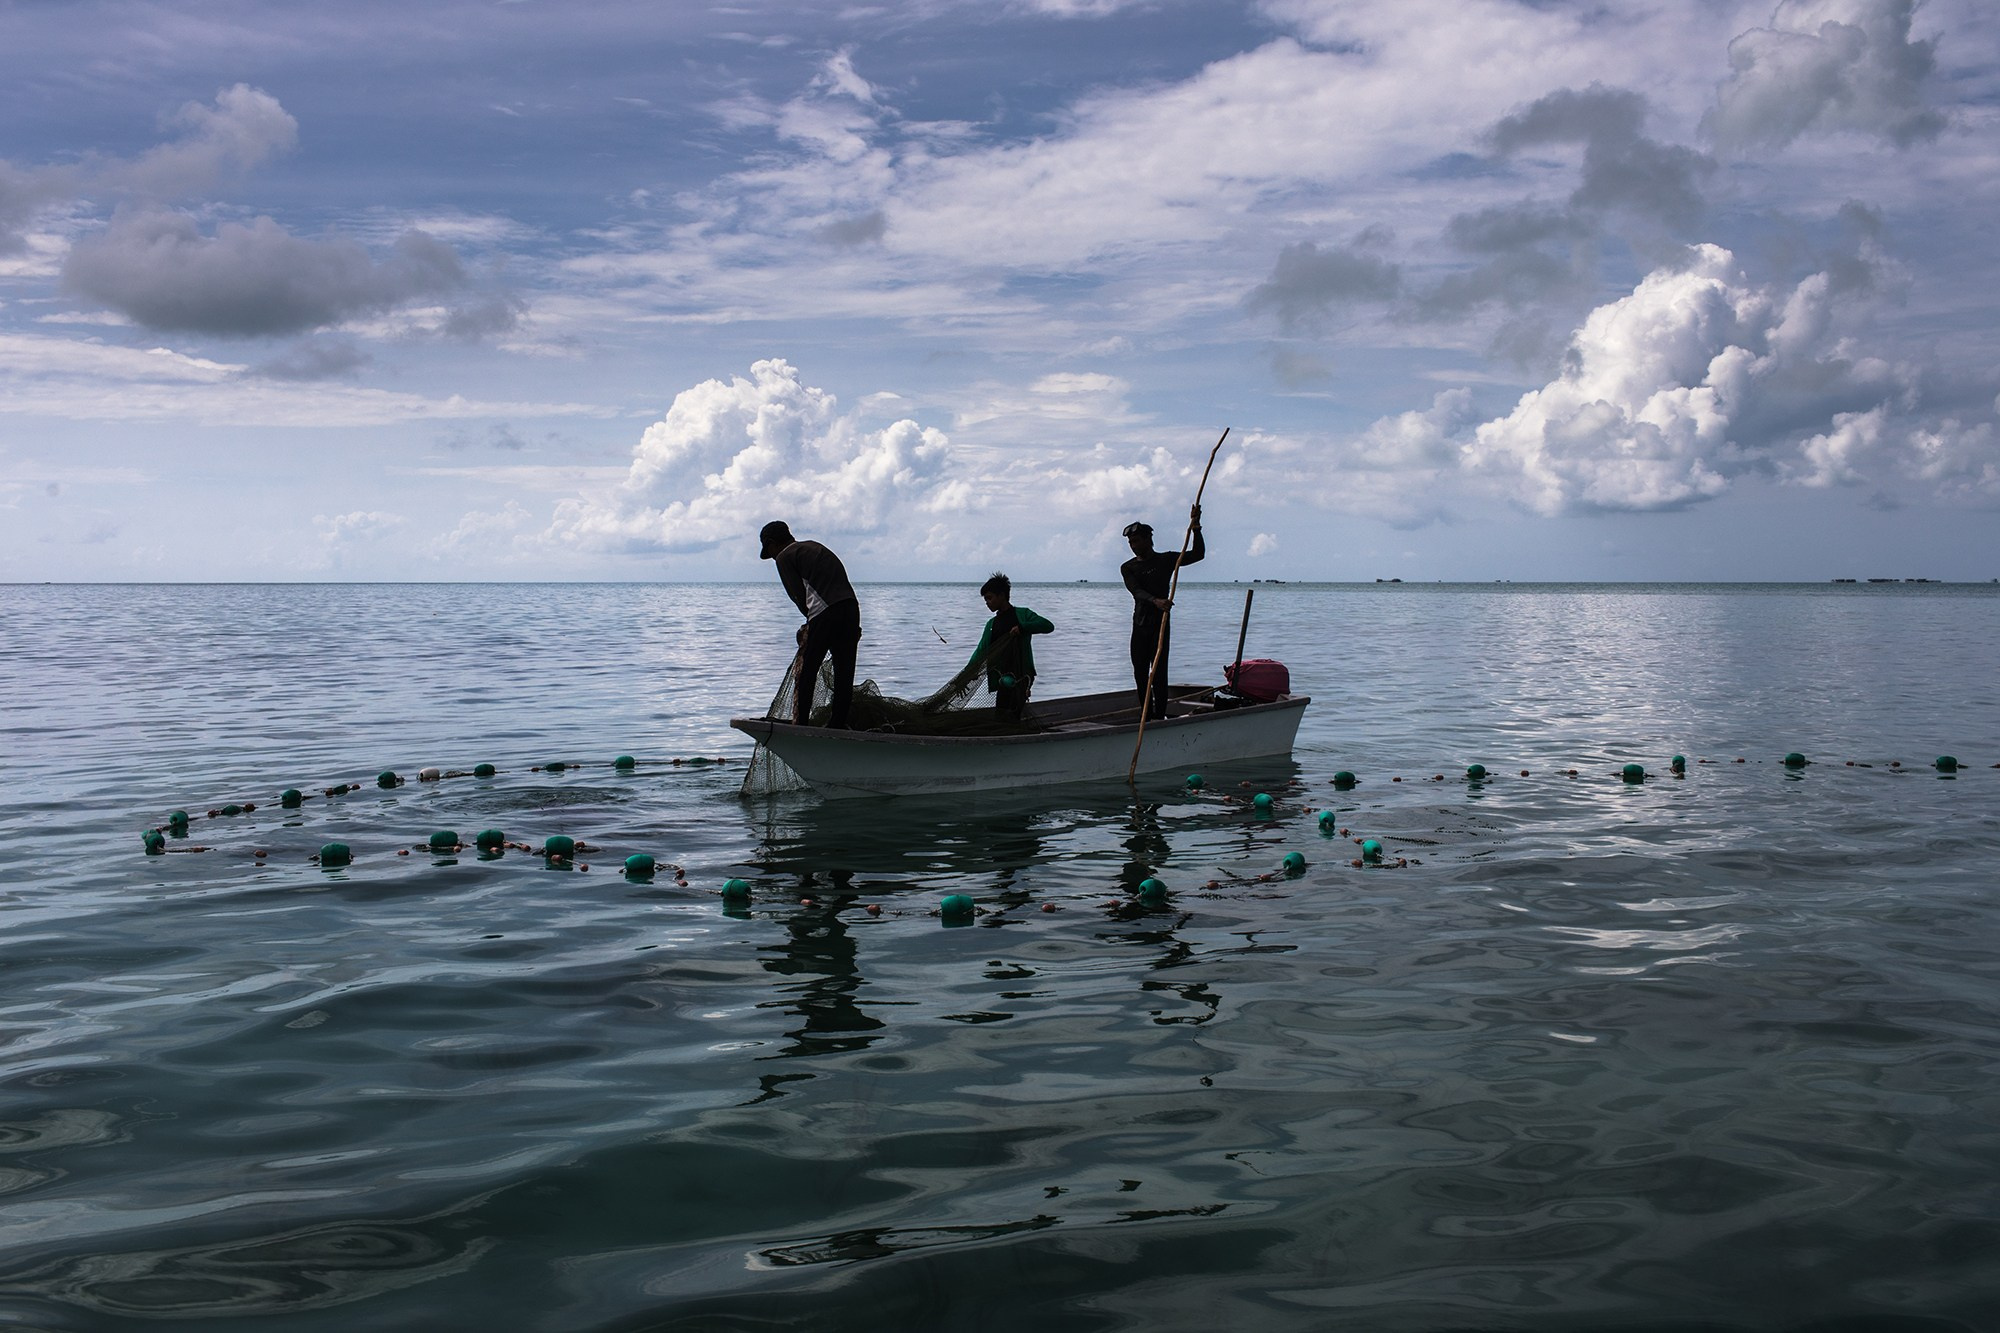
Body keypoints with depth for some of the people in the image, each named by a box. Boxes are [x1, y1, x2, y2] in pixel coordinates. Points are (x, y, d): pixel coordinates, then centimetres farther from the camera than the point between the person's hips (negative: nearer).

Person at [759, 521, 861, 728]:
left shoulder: (784, 557, 8)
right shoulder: (813, 546, 29)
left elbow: (799, 596, 1)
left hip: (824, 613, -7)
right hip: (851, 607, 7)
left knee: (805, 673, 3)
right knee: (844, 674, 10)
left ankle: (800, 725, 4)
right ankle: (838, 724, 14)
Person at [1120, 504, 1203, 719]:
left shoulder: (1166, 560, 3)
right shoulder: (1127, 568, 8)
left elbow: (1197, 554, -3)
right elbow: (1136, 591, -11)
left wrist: (1195, 528, -16)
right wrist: (1155, 601, -30)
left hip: (1160, 624, -4)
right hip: (1139, 626, 4)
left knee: (1159, 673, -8)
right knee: (1140, 673, 4)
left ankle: (1160, 717, -8)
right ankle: (1147, 717, 14)